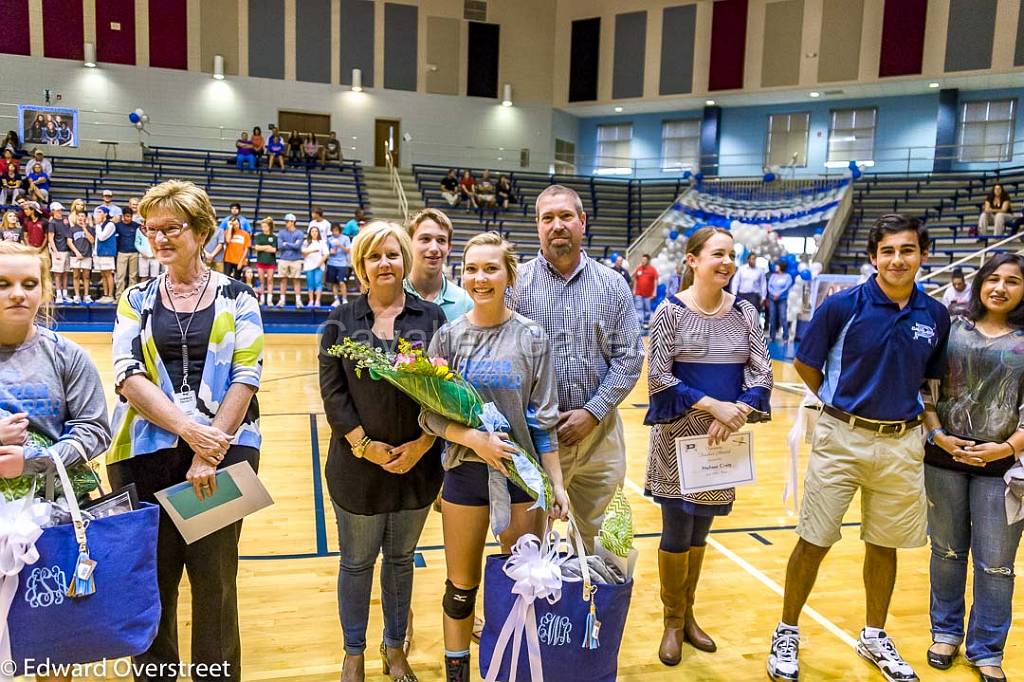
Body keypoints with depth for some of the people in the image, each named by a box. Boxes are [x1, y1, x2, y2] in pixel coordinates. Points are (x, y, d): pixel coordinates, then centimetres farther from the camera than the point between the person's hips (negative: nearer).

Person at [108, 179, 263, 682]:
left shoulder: (236, 298, 4)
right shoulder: (136, 301, 10)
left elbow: (246, 376, -4)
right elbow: (127, 375, -3)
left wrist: (209, 449, -13)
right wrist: (188, 428, -17)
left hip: (223, 451, -1)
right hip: (147, 451, 2)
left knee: (215, 578, 4)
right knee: (151, 577, 6)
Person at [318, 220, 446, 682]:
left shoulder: (431, 318, 0)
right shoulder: (341, 322, 0)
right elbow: (332, 390, -4)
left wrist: (421, 445, -11)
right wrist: (365, 445, -12)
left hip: (417, 463, 1)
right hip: (357, 463, -1)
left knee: (401, 558, 16)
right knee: (357, 562, 12)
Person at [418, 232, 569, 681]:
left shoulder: (532, 337, -3)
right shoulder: (449, 335, -2)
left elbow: (543, 418, -1)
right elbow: (430, 414, -3)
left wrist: (556, 482, -3)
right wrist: (473, 438, -19)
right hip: (465, 474, 0)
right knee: (461, 585, 12)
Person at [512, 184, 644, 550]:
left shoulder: (613, 286, 5)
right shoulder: (517, 282, -1)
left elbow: (629, 357, 2)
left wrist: (593, 412, -8)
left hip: (599, 432, 2)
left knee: (599, 539, 14)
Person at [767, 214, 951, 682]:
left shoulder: (935, 315, 0)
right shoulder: (843, 306, -11)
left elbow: (930, 376, 16)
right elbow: (805, 364, 0)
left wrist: (919, 414, 5)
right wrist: (844, 403, 5)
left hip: (902, 445, 3)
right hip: (842, 438, -3)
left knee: (884, 544, 16)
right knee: (813, 542, 5)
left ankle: (875, 637, 36)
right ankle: (787, 634, 22)